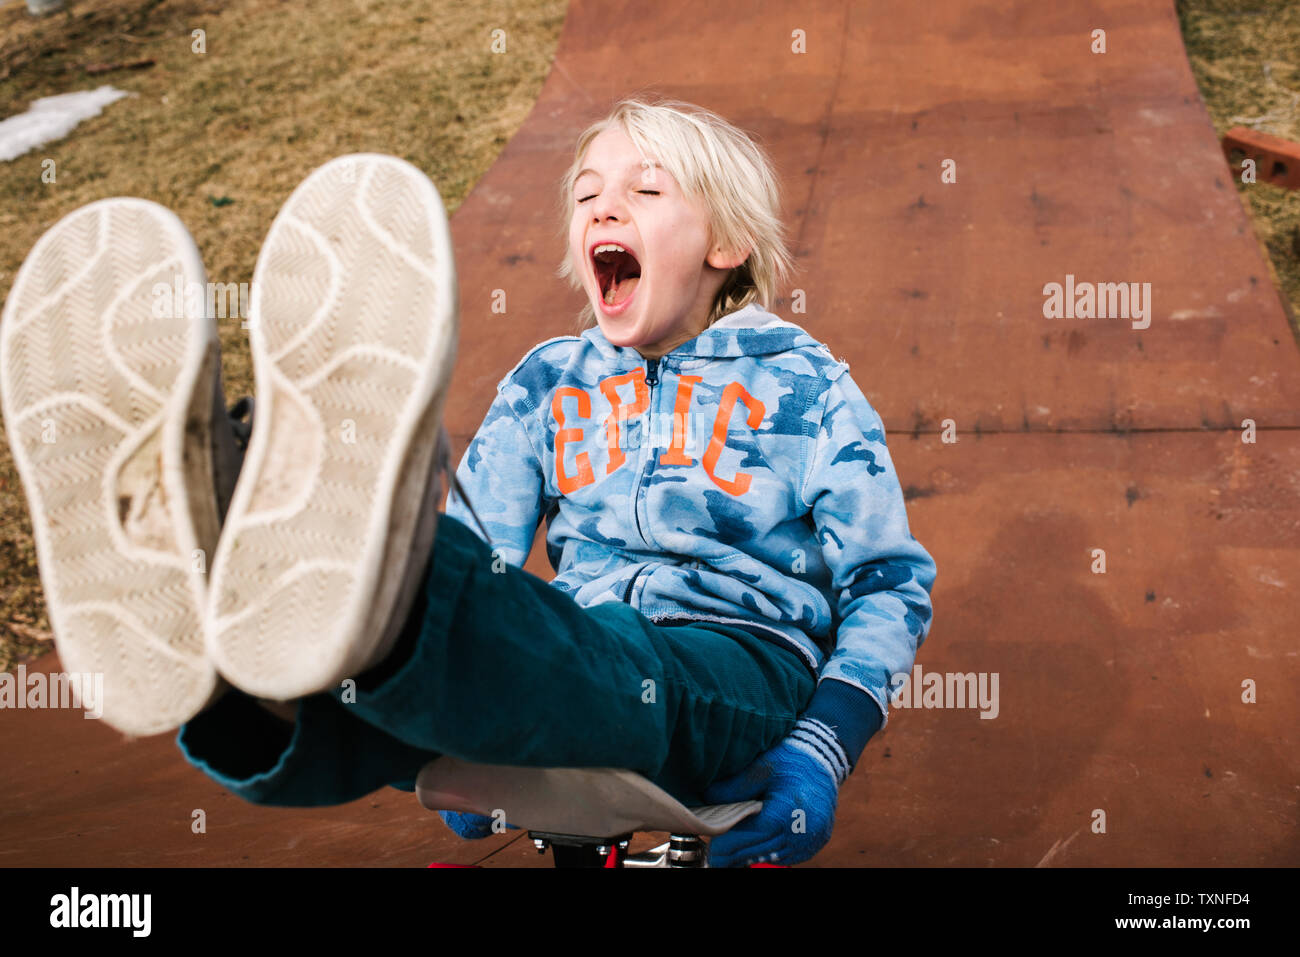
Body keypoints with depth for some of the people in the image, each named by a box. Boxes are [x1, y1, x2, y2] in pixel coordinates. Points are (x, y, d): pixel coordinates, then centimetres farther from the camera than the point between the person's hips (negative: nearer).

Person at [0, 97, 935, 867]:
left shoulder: (801, 382, 12)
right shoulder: (550, 383, 21)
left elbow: (891, 583, 8)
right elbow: (482, 562, 19)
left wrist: (823, 750, -8)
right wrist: (469, 749, 5)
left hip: (741, 670, -4)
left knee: (625, 677, -42)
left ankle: (373, 600, -70)